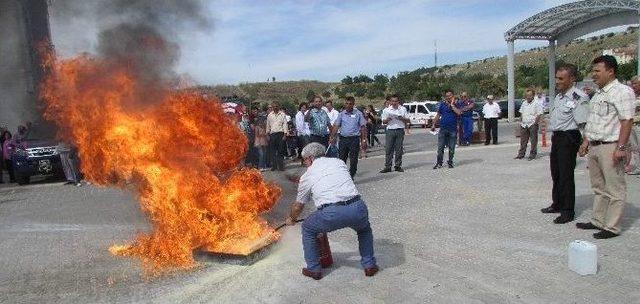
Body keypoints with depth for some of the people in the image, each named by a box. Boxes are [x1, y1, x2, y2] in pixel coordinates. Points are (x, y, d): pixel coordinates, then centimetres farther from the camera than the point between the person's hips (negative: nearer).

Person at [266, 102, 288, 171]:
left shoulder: (282, 114, 4)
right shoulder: (270, 115, 12)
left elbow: (285, 124, 1)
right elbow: (268, 125, 16)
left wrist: (285, 134, -6)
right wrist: (268, 134, 10)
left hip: (280, 133, -2)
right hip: (272, 134, 2)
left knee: (281, 151, -2)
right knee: (273, 151, 3)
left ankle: (281, 166, 4)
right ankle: (274, 166, 10)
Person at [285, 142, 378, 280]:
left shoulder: (307, 176, 15)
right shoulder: (339, 162, 23)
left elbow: (298, 206, 28)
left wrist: (291, 219, 48)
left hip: (332, 213, -3)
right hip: (357, 208, 3)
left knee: (307, 228, 26)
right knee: (364, 228, 37)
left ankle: (313, 269, 29)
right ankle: (369, 265, 34)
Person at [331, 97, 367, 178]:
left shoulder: (358, 113, 2)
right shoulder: (342, 114, 8)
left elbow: (363, 127, 2)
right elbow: (336, 126, 5)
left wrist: (363, 139, -5)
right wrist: (332, 137, -6)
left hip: (354, 139, -2)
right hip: (343, 138, 2)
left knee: (353, 160, 2)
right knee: (341, 158, 4)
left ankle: (351, 177, 12)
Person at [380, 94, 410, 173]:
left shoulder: (403, 109, 10)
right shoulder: (386, 110, 8)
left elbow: (407, 120, 10)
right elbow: (383, 122, 9)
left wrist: (402, 118, -10)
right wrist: (388, 119, -12)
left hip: (400, 130, 1)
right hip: (390, 130, -1)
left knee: (399, 149, 3)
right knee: (388, 149, -4)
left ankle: (398, 166, 11)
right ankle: (387, 167, -1)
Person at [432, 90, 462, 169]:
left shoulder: (456, 104, -1)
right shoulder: (442, 104, 6)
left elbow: (459, 112, -21)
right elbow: (438, 115, 12)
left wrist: (452, 105, -15)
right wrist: (433, 124, 9)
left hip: (453, 129, -1)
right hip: (443, 129, 1)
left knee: (452, 148, 8)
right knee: (440, 148, 1)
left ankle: (450, 162, 21)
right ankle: (439, 163, 9)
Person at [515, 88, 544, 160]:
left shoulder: (537, 103, -6)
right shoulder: (524, 103, 14)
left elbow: (539, 114, -10)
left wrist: (535, 122, -15)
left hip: (533, 124, -6)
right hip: (524, 124, 6)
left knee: (533, 140, 1)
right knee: (523, 140, 9)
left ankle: (532, 154, 7)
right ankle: (521, 154, 14)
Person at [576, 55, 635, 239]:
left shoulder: (622, 91, -10)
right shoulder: (598, 94, 17)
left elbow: (627, 121, -17)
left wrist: (621, 147, -21)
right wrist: (586, 141, 18)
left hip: (610, 147, -9)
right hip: (594, 147, 9)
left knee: (614, 189, 0)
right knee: (598, 187, 16)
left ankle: (612, 227, 6)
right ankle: (597, 221, 26)